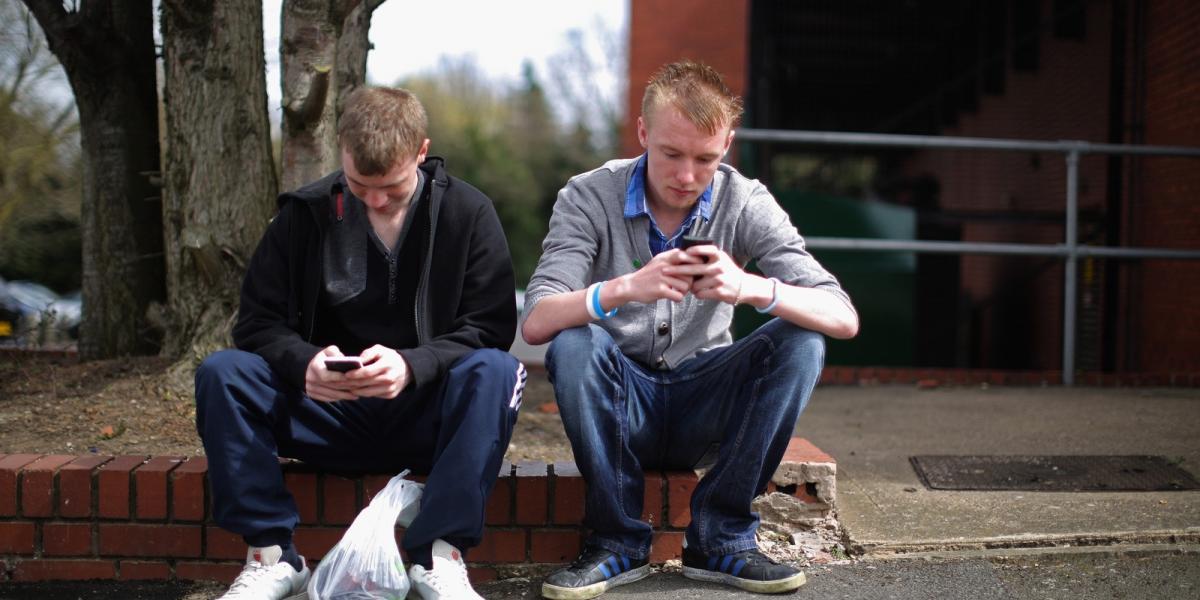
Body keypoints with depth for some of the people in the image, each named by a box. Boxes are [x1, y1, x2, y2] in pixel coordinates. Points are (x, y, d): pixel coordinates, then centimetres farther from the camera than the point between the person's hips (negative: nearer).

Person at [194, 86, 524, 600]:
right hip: (331, 412, 2)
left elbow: (492, 328, -8)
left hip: (426, 415, -1)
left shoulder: (468, 212, -3)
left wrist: (412, 365, -27)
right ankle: (271, 555, -15)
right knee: (220, 373, -21)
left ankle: (439, 556, -28)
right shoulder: (306, 212, 1)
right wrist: (303, 362, -24)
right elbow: (258, 321, 0)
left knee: (497, 371, -32)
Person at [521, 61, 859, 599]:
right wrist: (626, 288, -41)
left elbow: (844, 318, -16)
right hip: (620, 408, -1)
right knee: (574, 343, -31)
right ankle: (618, 541, -14)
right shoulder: (588, 197, -11)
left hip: (702, 410, 2)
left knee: (800, 341, -22)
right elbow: (536, 322, -22)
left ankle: (719, 538, -12)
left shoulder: (747, 204, -8)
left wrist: (753, 288, -36)